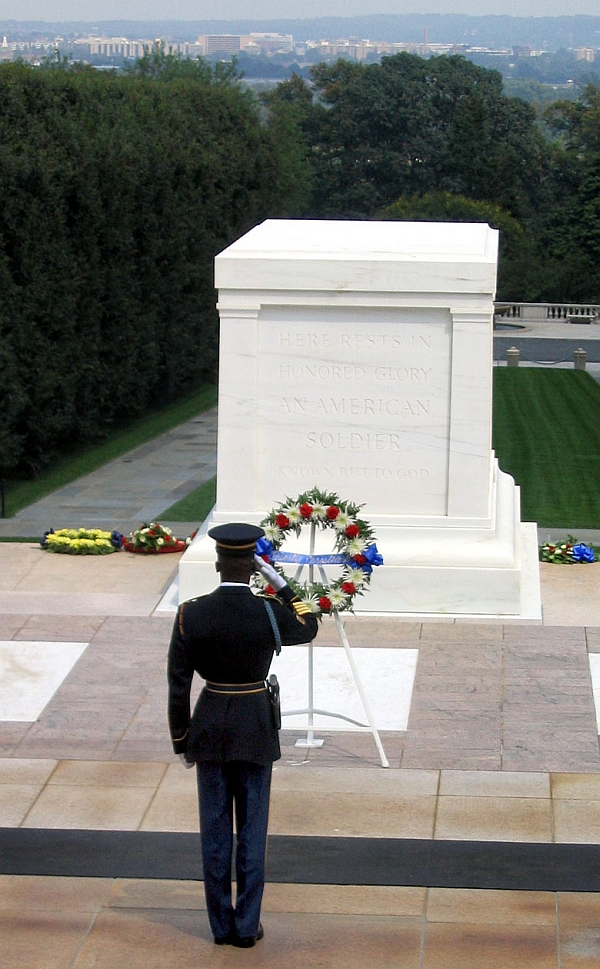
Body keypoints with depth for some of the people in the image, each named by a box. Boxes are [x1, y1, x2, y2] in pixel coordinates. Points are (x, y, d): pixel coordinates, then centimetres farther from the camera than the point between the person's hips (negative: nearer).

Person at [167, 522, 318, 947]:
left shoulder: (192, 614, -11)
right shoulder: (271, 612, -14)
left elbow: (178, 685, -6)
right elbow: (309, 627, 11)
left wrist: (183, 741, 5)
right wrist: (280, 582, 9)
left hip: (209, 729, 1)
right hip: (256, 730, -1)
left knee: (215, 829, 11)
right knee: (252, 829, 10)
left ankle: (221, 924, 19)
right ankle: (247, 926, 15)